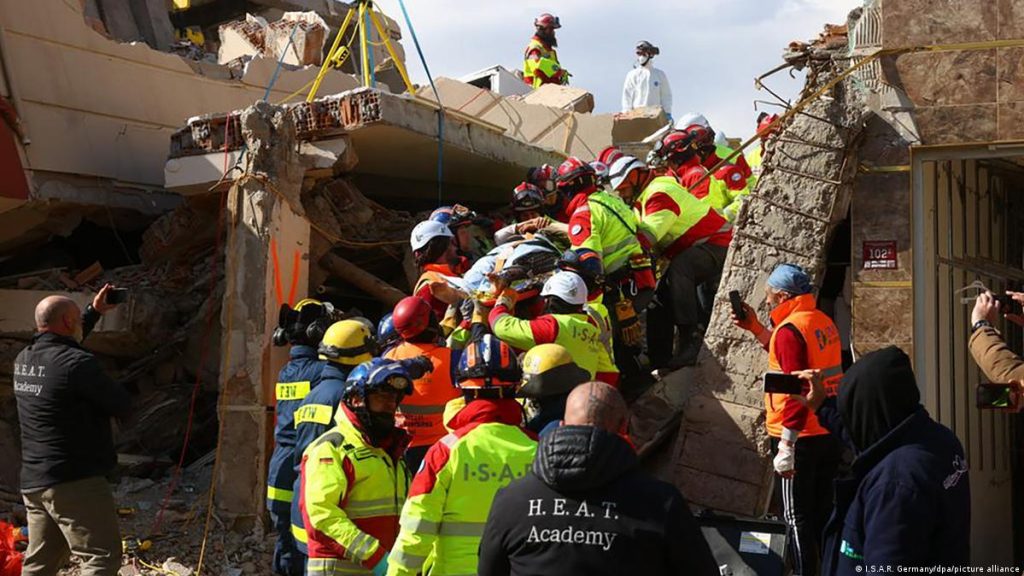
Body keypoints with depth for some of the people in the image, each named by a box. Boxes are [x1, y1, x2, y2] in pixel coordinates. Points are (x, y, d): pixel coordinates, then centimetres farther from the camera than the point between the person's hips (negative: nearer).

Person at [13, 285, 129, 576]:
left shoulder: (24, 360, 9)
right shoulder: (78, 363, -17)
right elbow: (122, 406, -9)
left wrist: (94, 312, 34)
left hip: (33, 482, 9)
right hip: (77, 481, -9)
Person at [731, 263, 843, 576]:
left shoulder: (790, 329, -17)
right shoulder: (823, 321, 9)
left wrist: (786, 445, -23)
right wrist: (755, 328, 24)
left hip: (803, 438, -9)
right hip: (831, 432, 9)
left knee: (797, 517, 0)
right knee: (822, 512, 18)